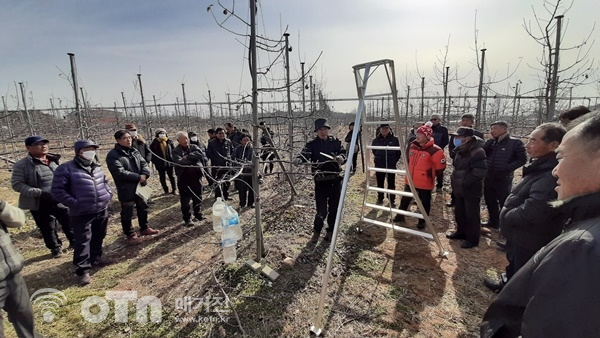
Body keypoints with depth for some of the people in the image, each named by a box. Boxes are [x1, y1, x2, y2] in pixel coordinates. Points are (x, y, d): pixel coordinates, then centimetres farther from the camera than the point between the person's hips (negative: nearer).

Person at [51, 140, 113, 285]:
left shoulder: (97, 167, 8)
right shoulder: (66, 168, -11)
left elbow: (105, 181, 25)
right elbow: (57, 191, -12)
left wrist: (108, 194, 8)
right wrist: (75, 203, -18)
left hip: (102, 210, 6)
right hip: (81, 214, -6)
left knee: (99, 237, 18)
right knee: (83, 241, -2)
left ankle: (95, 258, 38)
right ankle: (83, 270, 9)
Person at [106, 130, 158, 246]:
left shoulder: (134, 151, 8)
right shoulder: (113, 155, -15)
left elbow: (144, 163, 5)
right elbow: (120, 173, -23)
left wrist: (144, 175, -16)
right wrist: (138, 177, -20)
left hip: (140, 187, 7)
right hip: (126, 190, -7)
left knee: (143, 208, 20)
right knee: (127, 213, 7)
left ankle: (144, 228, 39)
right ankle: (130, 235, 22)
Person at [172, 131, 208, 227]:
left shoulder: (194, 147, 7)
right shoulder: (176, 151, -4)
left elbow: (202, 154, -9)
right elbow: (179, 162, -21)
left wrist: (187, 157, -14)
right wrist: (193, 159, -13)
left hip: (196, 176, 4)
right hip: (184, 178, -3)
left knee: (198, 197, 15)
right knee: (185, 200, 3)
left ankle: (198, 214, 34)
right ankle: (187, 219, 15)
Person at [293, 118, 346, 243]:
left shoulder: (336, 142, 5)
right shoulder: (312, 144, -2)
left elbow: (343, 153, -1)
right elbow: (305, 154, -18)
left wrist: (341, 158, -26)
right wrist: (299, 159, -41)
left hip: (335, 180, 2)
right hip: (320, 181, -2)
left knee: (334, 208, 11)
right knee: (321, 210, -1)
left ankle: (330, 231, 31)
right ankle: (316, 231, 25)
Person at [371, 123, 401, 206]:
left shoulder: (395, 139, -7)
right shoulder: (376, 140, -3)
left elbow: (398, 152, 2)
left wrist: (394, 161, 2)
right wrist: (378, 159, 10)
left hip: (391, 166, -1)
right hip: (379, 166, 2)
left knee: (391, 184, 9)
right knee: (380, 184, 14)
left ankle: (392, 200, 22)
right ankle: (380, 199, 29)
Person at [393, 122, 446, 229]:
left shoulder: (434, 150, -18)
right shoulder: (413, 146, 2)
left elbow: (441, 167, -11)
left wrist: (430, 174, -4)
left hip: (424, 182, -6)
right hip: (410, 180, 6)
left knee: (425, 202, 11)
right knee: (405, 199, 17)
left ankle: (422, 221, 27)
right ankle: (400, 216, 34)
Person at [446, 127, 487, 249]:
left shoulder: (477, 152, -21)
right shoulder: (461, 150, 9)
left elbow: (479, 173, -26)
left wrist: (465, 183, -21)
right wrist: (454, 180, 12)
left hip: (471, 190, -9)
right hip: (459, 189, 9)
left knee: (471, 215, 3)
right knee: (459, 212, 20)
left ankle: (472, 239, 16)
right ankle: (461, 232, 38)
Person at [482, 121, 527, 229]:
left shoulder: (515, 142, -8)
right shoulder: (490, 142, 7)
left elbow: (522, 159, -9)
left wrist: (507, 169, -19)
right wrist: (490, 141, -10)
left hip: (503, 179, -5)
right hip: (488, 178, 6)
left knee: (504, 203, 7)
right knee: (490, 201, 16)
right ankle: (493, 221, 32)